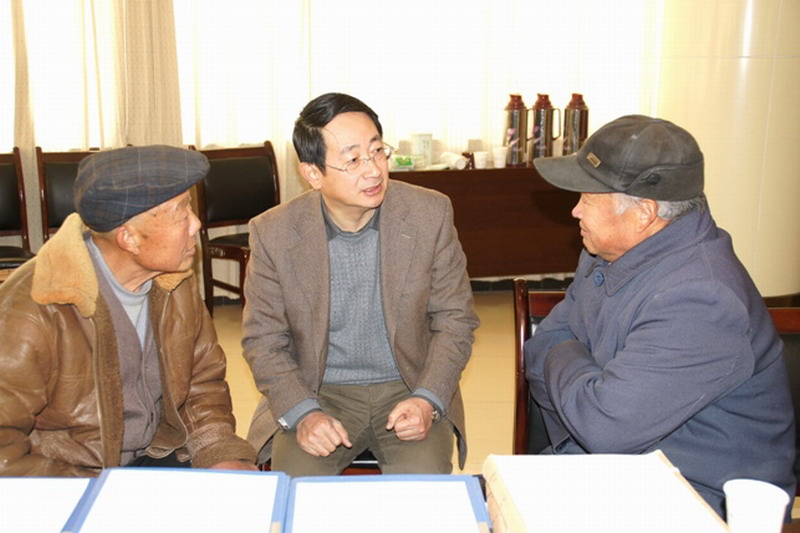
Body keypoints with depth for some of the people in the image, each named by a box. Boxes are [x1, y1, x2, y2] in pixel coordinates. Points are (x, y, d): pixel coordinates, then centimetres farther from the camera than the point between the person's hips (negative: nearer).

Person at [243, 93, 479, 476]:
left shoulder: (430, 214, -7)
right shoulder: (273, 233, -8)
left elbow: (455, 321, 0)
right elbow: (262, 340, 0)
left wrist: (427, 400, -14)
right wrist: (303, 413, -15)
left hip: (408, 388, 0)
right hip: (317, 393, 0)